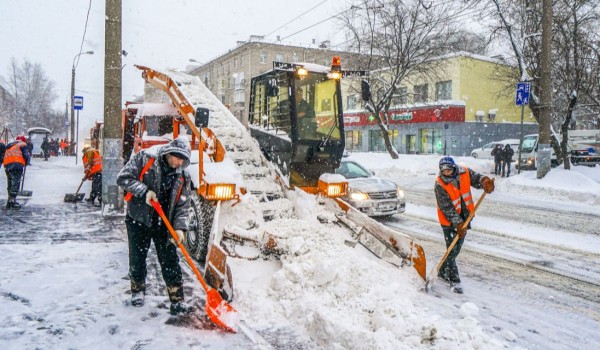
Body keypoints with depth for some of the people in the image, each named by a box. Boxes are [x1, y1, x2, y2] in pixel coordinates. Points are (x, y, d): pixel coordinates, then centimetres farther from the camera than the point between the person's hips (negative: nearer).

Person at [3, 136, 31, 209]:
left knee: (10, 184, 14)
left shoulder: (9, 146, 33)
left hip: (7, 165, 7)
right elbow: (26, 155, -3)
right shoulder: (23, 144, 10)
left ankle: (11, 201, 18)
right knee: (15, 184, -10)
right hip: (17, 165, -7)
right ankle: (11, 201, -18)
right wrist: (27, 162, 16)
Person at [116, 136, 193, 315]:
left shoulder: (183, 176, -3)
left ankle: (177, 301, 5)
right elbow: (123, 178, -12)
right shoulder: (145, 158, -11)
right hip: (138, 220, -1)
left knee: (170, 261, 0)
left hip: (164, 224, 2)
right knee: (137, 258, 10)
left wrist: (180, 227, -16)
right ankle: (138, 290, 35)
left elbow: (182, 205, -3)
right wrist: (144, 191, -24)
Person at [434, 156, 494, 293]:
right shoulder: (440, 185, -20)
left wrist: (485, 181, -33)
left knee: (456, 249, 15)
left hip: (464, 217, 5)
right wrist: (458, 223, -28)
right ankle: (454, 281, 1)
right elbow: (447, 208, -23)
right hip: (449, 220, -5)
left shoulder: (464, 173, -8)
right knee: (452, 250, -7)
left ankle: (443, 272, 34)